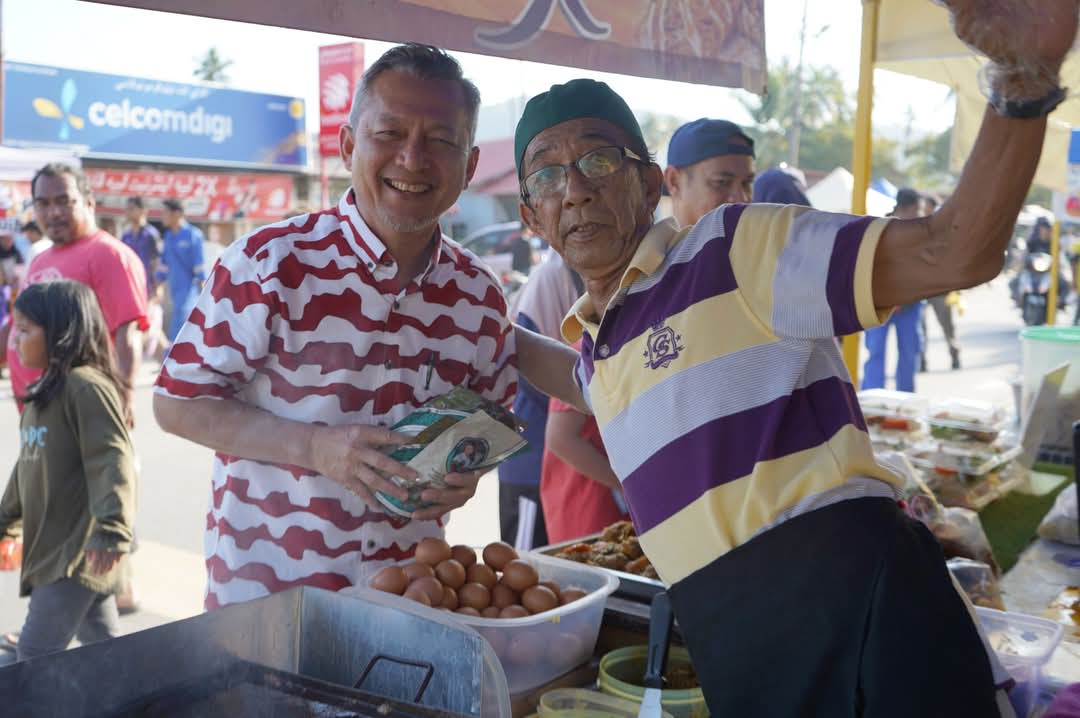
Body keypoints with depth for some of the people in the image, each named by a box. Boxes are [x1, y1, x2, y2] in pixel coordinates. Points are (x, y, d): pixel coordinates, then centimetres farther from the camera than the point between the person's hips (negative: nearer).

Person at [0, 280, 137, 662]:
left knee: (35, 652, -7)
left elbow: (111, 461, -23)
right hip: (50, 548, 9)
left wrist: (112, 531, -28)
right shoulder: (45, 391, 14)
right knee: (102, 644, 16)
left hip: (80, 552, -9)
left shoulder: (87, 386, -16)